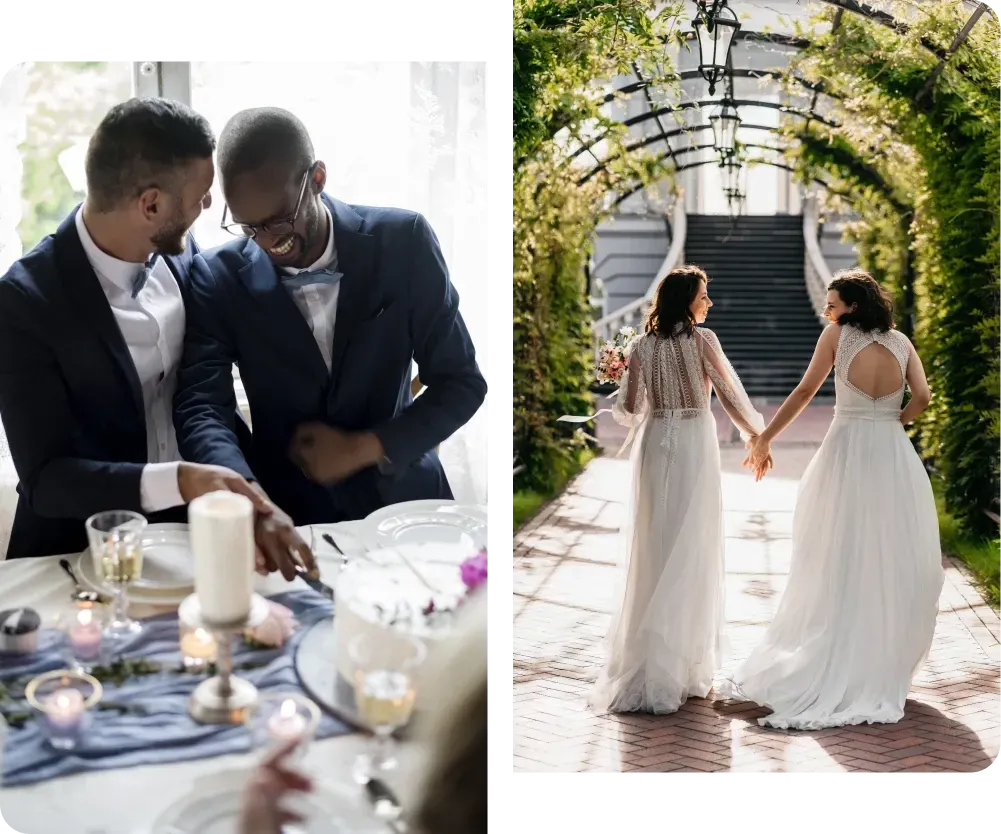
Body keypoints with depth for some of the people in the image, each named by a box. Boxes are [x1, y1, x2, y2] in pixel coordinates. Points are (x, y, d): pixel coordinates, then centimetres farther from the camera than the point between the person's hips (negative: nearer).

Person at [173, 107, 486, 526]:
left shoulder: (403, 242, -7)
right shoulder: (219, 276, -7)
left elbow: (461, 382, -2)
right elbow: (201, 410, -16)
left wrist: (361, 448, -14)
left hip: (401, 497, 1)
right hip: (287, 514, 0)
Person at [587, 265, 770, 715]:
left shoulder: (641, 346, 2)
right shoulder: (702, 340, -7)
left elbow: (627, 410, 0)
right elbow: (730, 395, -4)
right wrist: (757, 434, 11)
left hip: (654, 446, 3)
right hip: (694, 445, -3)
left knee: (651, 551, 9)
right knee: (691, 552, 4)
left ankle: (642, 664, 13)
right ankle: (685, 663, 6)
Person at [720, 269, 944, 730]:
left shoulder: (837, 334, -1)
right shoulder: (901, 341, 8)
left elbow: (805, 391, -3)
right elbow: (922, 397, -2)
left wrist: (765, 437, 3)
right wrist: (889, 426, 11)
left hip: (846, 452, -2)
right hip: (894, 455, 2)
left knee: (839, 565, 4)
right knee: (894, 562, 8)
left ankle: (835, 667, 10)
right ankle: (881, 668, 13)